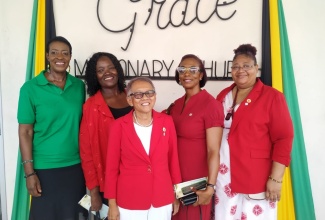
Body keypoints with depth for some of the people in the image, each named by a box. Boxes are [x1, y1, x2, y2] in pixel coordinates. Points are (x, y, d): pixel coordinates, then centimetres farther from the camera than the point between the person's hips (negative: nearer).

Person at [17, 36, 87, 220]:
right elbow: (25, 131, -7)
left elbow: (83, 125, 8)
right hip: (45, 168, -3)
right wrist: (29, 172, -10)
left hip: (76, 166, 3)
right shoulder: (30, 88, -7)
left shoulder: (79, 86, 2)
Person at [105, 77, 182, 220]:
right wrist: (112, 204, -2)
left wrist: (176, 194, 8)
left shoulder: (166, 122, -4)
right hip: (129, 201, -1)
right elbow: (112, 166, -4)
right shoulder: (119, 126, -9)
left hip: (162, 199, 2)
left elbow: (173, 158, 3)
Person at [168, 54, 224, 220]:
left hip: (197, 181, -6)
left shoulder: (211, 105, -15)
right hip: (175, 177, 6)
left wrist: (210, 187, -23)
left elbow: (213, 151, -19)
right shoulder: (176, 104, 5)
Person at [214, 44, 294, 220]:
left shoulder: (272, 97, -6)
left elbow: (283, 139, -9)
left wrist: (275, 178, -14)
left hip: (256, 178, -4)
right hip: (224, 177, 5)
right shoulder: (223, 96, 9)